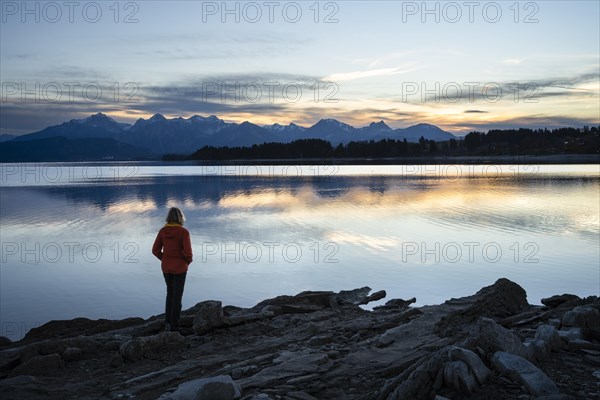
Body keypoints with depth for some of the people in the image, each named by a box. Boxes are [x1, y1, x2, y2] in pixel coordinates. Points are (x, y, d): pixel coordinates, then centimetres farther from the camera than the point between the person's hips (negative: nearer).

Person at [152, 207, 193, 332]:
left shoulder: (162, 231, -4)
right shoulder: (184, 232, -17)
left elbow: (155, 250, -2)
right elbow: (187, 252, -22)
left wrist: (165, 260, 14)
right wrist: (188, 261, 0)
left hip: (166, 267, 4)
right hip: (179, 268, -4)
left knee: (170, 292, 23)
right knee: (177, 296, 7)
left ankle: (168, 322, 17)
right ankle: (174, 327, 10)